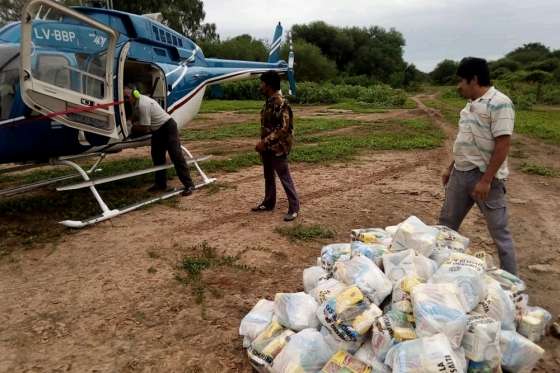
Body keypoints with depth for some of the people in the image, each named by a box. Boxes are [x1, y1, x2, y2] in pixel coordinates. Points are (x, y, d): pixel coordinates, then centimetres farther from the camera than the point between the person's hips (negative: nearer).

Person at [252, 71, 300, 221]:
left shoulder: (280, 103, -19)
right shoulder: (269, 101, 10)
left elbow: (283, 128, -24)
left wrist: (265, 142, -23)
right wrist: (262, 143, 13)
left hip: (278, 147, -9)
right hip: (268, 147, 9)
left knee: (285, 178, -2)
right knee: (268, 176, 18)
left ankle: (294, 208, 7)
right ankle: (268, 203, 32)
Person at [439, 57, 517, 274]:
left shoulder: (499, 103, -15)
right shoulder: (471, 104, 12)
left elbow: (503, 144, -20)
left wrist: (486, 180, -22)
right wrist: (451, 168, 19)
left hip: (485, 177, -9)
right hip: (461, 174, 9)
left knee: (499, 231, 3)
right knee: (446, 222, 15)